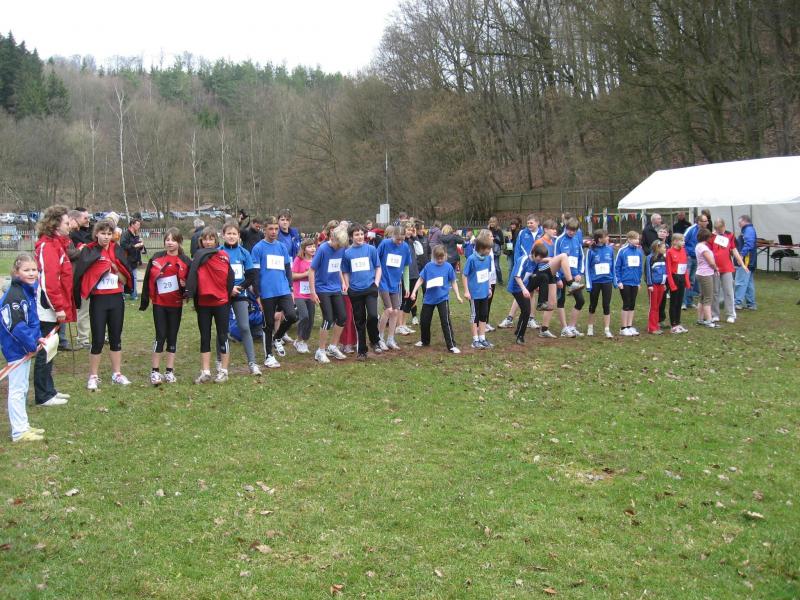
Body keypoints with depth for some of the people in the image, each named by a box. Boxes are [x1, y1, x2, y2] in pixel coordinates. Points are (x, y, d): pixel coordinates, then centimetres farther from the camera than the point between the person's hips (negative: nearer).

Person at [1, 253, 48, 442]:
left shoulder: (29, 290, 7)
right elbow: (15, 325, -25)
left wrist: (38, 337, 6)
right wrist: (32, 345, -19)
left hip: (26, 348, 10)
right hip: (16, 350, -10)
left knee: (22, 389, 18)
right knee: (16, 389, -2)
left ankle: (23, 426, 29)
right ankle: (19, 432, 5)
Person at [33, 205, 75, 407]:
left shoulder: (56, 243, 14)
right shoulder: (48, 246, -16)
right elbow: (48, 280, -24)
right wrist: (58, 307, -21)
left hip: (52, 309, 10)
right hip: (48, 309, -10)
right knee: (45, 352, -2)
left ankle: (49, 390, 26)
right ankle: (43, 396, 5)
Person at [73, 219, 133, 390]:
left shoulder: (118, 251, 5)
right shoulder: (89, 252, -4)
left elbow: (125, 280, 4)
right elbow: (84, 276, -10)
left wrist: (116, 269, -11)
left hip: (116, 299, 3)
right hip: (98, 300, -3)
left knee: (116, 337, 11)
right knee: (98, 339, -2)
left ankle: (117, 374, 22)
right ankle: (93, 377, 11)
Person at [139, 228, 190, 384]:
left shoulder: (185, 261, 0)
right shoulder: (156, 258, -2)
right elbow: (148, 279, -1)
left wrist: (185, 285, -16)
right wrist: (145, 300, -3)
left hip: (176, 305, 1)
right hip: (159, 303, -1)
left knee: (172, 336, 7)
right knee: (161, 335, -4)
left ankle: (170, 371, 15)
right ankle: (155, 371, 3)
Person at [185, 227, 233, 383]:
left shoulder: (223, 256, -3)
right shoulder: (198, 257, 3)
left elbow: (229, 278, -4)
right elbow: (193, 277, -5)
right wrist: (192, 297, -12)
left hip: (221, 302, -2)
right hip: (203, 303, 2)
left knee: (222, 336, 6)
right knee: (204, 337, 7)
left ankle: (223, 371, 15)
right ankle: (205, 372, 13)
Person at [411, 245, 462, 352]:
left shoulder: (448, 267, -5)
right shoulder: (428, 266, -3)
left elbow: (453, 282, 4)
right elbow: (421, 279, 2)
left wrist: (458, 295, -1)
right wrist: (414, 291, -5)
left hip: (443, 298, -3)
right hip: (429, 298, 3)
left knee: (446, 321, -12)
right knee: (424, 320, 13)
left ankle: (451, 345, -6)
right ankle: (424, 341, 37)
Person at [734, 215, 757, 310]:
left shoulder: (749, 230, -12)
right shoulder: (748, 230, 21)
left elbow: (749, 244, -24)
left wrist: (742, 255, -25)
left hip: (746, 261, -11)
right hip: (749, 262, 11)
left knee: (740, 282, -14)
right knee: (749, 283, 13)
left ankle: (738, 303, -17)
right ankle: (751, 304, 18)